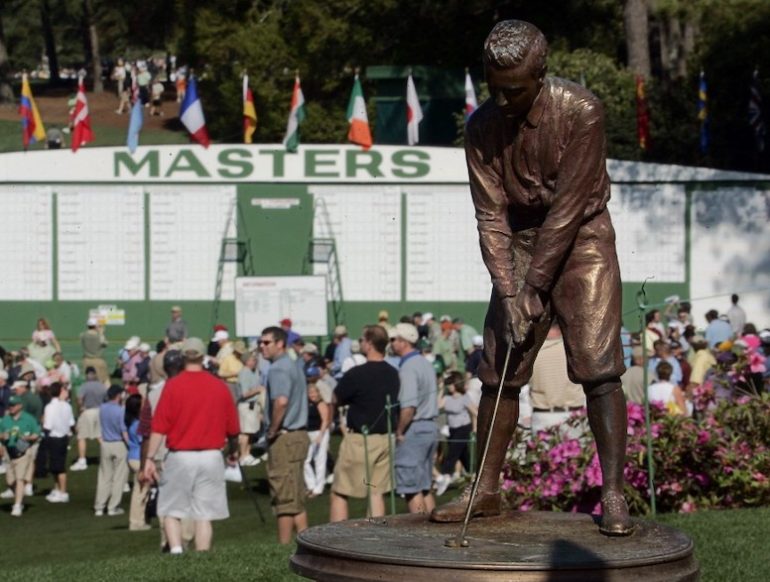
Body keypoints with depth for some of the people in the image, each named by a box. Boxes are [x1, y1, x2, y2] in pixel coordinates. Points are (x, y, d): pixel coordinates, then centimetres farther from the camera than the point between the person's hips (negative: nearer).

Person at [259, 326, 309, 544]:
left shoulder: (278, 369, -14)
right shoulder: (293, 366, 17)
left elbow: (281, 401, -31)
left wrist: (272, 430, -19)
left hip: (284, 438, -10)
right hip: (299, 434, 10)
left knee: (284, 496, -4)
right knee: (297, 497, 12)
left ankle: (284, 547, -1)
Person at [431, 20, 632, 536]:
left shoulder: (581, 111, -20)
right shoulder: (483, 127, -8)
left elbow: (568, 207, -20)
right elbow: (491, 214, -7)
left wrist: (533, 287, -20)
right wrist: (508, 292, -17)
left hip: (581, 238, -4)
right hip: (519, 245, 4)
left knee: (598, 366, -15)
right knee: (499, 371, 2)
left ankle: (614, 497, -16)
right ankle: (486, 490, 13)